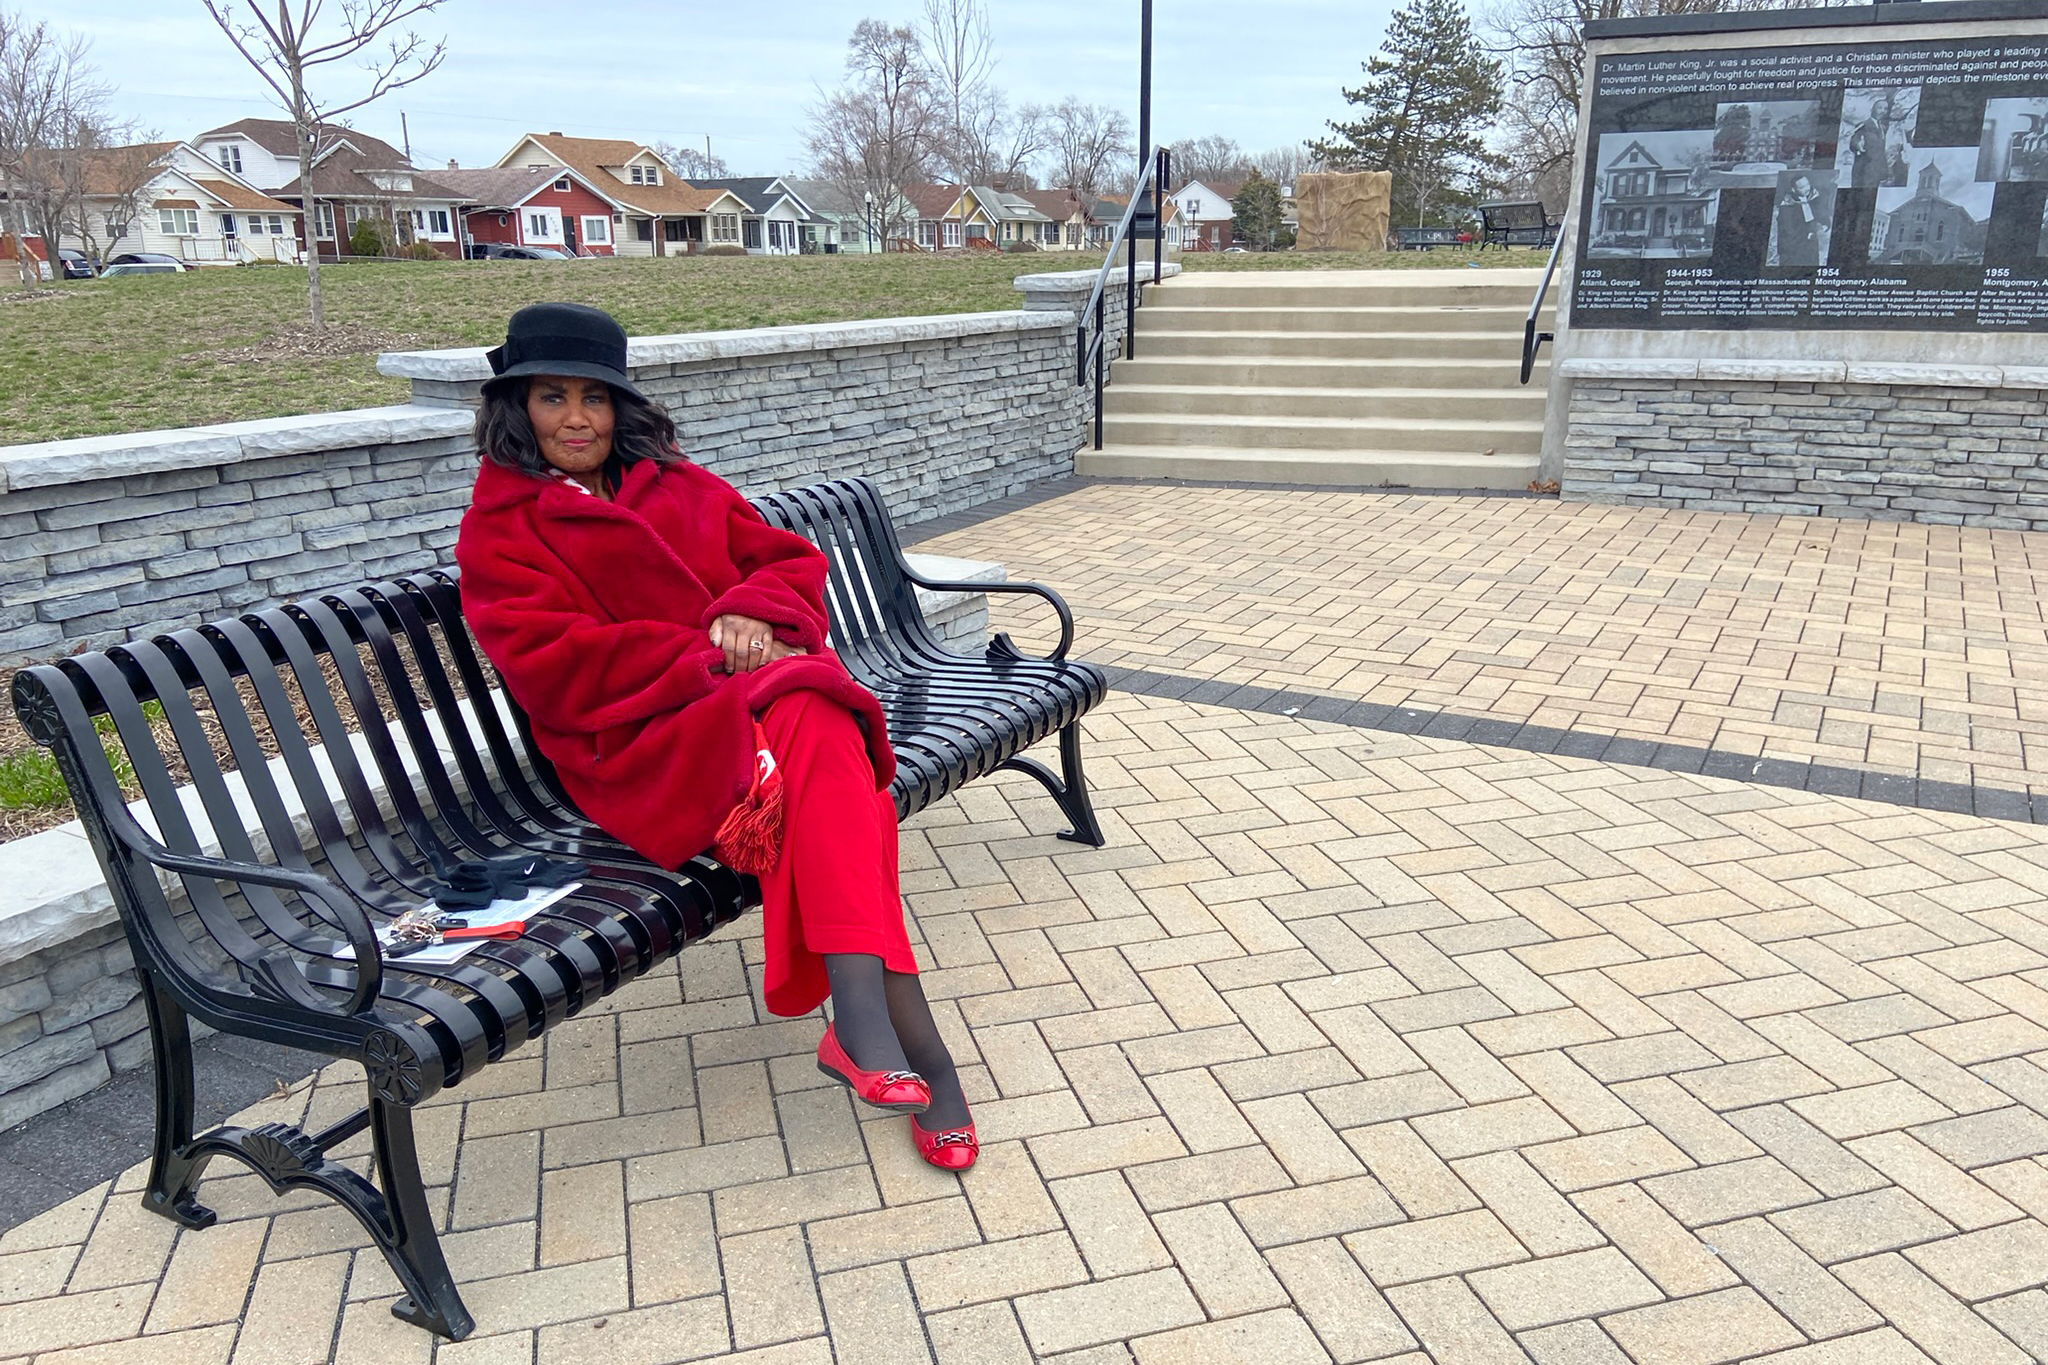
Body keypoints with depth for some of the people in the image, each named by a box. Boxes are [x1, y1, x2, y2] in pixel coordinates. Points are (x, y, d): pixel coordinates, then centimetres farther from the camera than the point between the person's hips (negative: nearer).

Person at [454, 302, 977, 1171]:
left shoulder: (678, 485, 23)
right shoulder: (498, 532, 9)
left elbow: (792, 560, 17)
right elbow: (552, 670, -5)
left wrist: (754, 615, -7)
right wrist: (712, 655, -13)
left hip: (762, 682, 5)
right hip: (641, 743, -4)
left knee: (817, 726, -33)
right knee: (817, 733, -34)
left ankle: (860, 1024, -39)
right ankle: (911, 1039, -39)